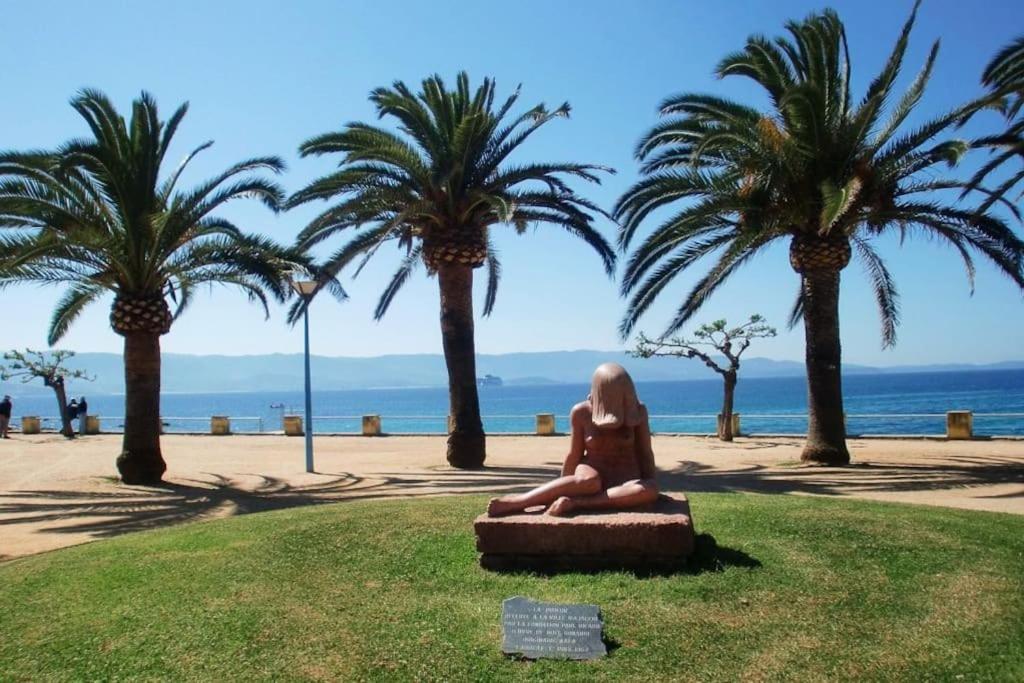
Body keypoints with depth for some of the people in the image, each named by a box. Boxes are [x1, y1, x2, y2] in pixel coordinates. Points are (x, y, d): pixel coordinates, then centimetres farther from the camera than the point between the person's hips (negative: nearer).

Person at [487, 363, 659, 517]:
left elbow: (646, 453, 2)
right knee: (589, 481, -40)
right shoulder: (581, 412, -7)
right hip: (594, 476, -1)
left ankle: (574, 503, -39)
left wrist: (650, 484, -5)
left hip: (625, 481, 1)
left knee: (651, 491, -36)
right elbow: (574, 455, 2)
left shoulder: (638, 411, -5)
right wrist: (562, 488, 7)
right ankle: (516, 502, -38)